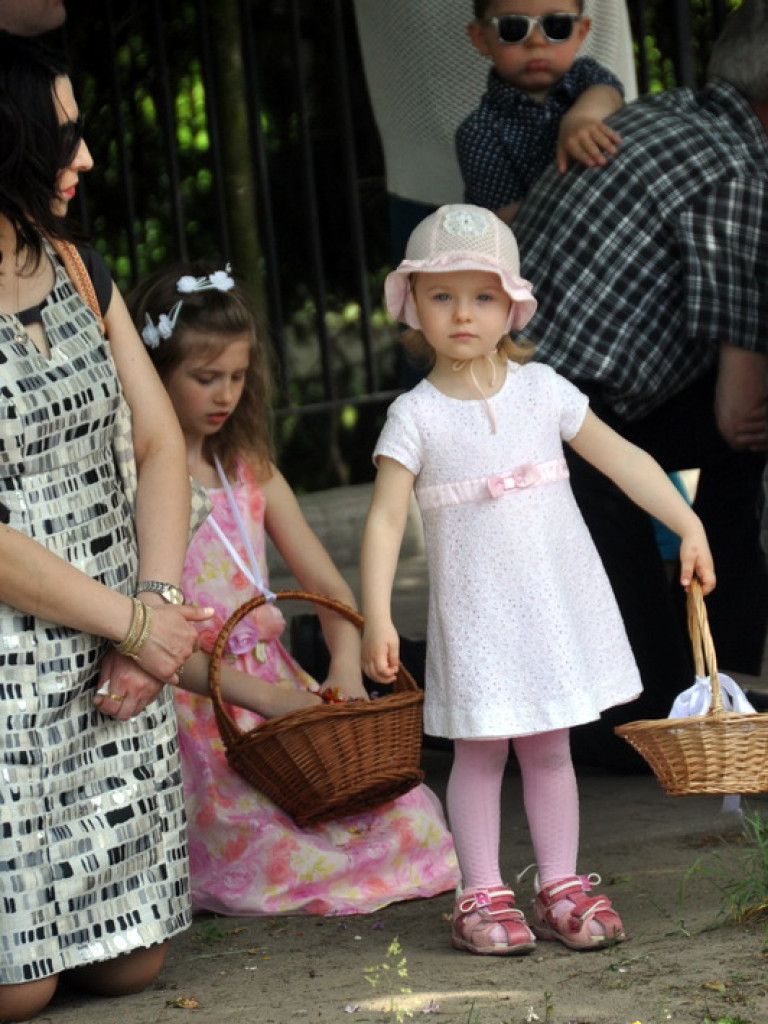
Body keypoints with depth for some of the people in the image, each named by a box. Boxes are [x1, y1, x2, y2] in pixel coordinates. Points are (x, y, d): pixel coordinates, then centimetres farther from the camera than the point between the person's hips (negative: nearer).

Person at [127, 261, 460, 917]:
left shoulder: (251, 472, 15)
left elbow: (329, 587, 12)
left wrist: (346, 668, -10)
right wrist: (258, 694, -22)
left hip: (275, 684, 6)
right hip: (190, 706, -6)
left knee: (406, 821, -14)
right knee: (280, 858, -23)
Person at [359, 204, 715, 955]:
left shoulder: (542, 389, 2)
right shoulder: (415, 416, -6)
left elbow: (621, 458, 9)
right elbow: (385, 519, -10)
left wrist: (688, 527, 5)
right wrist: (376, 618, -18)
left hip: (558, 601, 3)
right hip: (475, 611, -2)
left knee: (549, 747, 10)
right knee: (480, 751, 1)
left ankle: (561, 886, 17)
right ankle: (481, 896, 8)